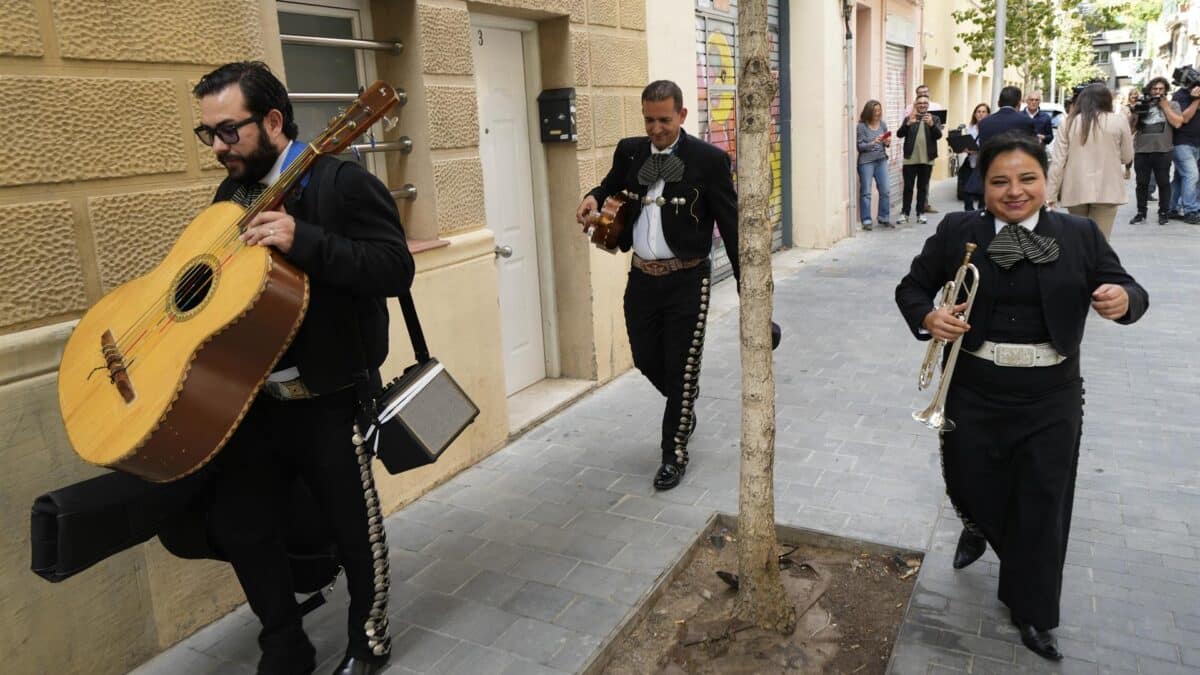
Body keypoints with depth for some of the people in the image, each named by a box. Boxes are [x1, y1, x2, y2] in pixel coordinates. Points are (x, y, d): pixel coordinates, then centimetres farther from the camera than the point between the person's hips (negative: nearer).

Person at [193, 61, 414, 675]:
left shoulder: (340, 182, -12)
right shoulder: (231, 195, 11)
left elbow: (396, 269, -23)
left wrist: (304, 241, -31)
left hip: (329, 398, -7)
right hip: (250, 396, 7)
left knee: (354, 524, 7)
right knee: (236, 525, 11)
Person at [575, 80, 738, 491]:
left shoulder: (709, 159, -9)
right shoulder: (629, 151, 4)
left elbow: (731, 224, -8)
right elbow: (612, 186, 23)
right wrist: (594, 197, -3)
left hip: (686, 279, -5)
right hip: (642, 277, 5)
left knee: (680, 367, 3)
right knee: (646, 360, 15)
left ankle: (674, 453, 20)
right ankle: (685, 402, 48)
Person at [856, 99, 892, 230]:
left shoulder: (883, 124, 7)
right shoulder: (861, 126, -7)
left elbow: (886, 143, 15)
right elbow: (859, 146, -10)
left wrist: (888, 143, -7)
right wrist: (872, 143, -24)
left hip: (881, 160, 5)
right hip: (866, 161, -5)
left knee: (884, 190, 3)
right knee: (866, 192, -2)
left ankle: (884, 218, 15)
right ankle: (866, 221, 4)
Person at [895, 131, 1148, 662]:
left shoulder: (1080, 235, -2)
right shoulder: (956, 232, -4)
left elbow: (1128, 290, 1)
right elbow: (911, 287, 3)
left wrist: (1124, 299, -23)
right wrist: (927, 318, -18)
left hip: (1050, 397, 1)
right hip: (974, 391, 0)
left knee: (1042, 505, 9)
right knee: (971, 484, 13)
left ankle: (1032, 612, 30)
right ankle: (977, 526, 53)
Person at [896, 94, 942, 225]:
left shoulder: (935, 119, 7)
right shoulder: (909, 119, 7)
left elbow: (938, 135, -7)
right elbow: (899, 134, -6)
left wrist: (931, 124, -25)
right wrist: (908, 123, -24)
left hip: (927, 159, 0)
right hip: (910, 159, 0)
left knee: (922, 187, 6)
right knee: (908, 187, 1)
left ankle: (921, 213, 12)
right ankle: (904, 213, 7)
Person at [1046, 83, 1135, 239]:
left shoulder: (1069, 122, 1)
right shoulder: (1119, 121, -2)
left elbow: (1058, 162, -2)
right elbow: (1127, 157, 6)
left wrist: (1050, 195, 1)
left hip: (1075, 190, 2)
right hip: (1106, 190, -2)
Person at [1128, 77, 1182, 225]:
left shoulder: (1172, 104, 9)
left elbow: (1177, 123, -7)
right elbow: (1131, 128, 11)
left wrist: (1164, 105, -4)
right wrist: (1133, 112, -5)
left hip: (1162, 151, -2)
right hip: (1141, 151, 2)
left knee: (1163, 183, 2)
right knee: (1142, 183, 5)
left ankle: (1163, 212, 11)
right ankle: (1141, 213, 12)